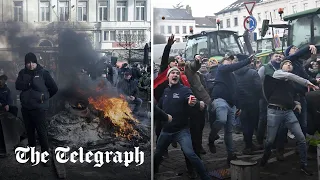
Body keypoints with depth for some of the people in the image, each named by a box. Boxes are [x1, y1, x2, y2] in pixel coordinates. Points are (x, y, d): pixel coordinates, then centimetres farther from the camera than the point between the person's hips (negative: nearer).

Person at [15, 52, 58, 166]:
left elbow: (54, 88, -2)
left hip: (39, 108, -4)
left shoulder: (43, 73, -6)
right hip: (25, 108, 4)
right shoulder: (22, 73, 5)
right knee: (29, 131, 16)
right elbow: (18, 85, -9)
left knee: (42, 132, -5)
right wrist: (30, 82, -17)